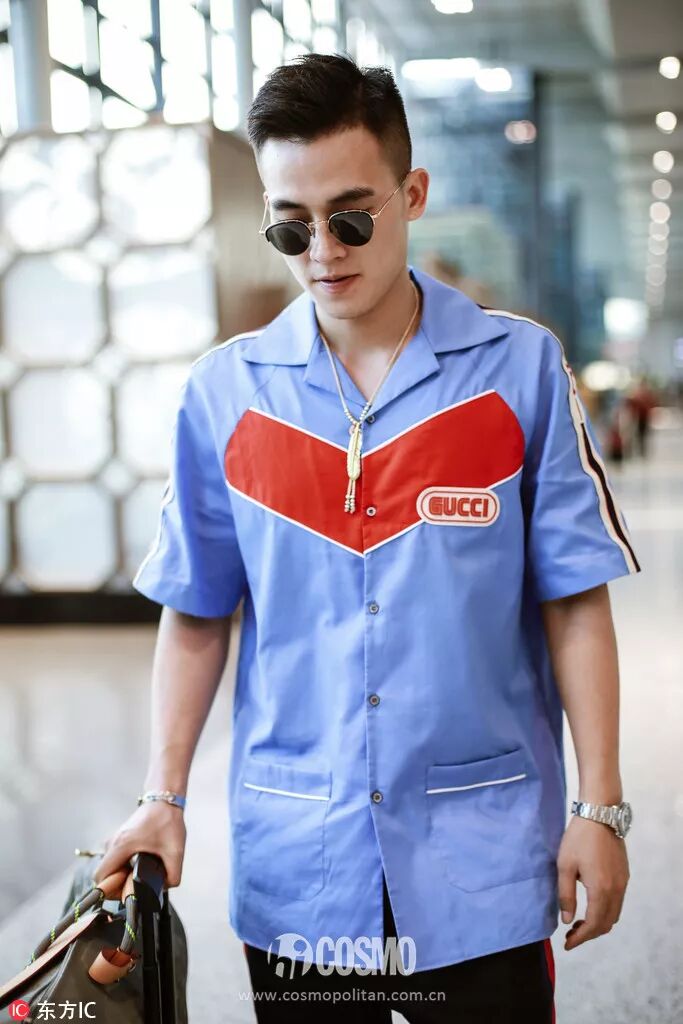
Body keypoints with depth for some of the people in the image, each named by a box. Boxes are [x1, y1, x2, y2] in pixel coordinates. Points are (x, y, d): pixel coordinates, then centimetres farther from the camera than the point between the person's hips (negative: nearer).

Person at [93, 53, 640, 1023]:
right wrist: (162, 799, 0)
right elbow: (195, 614, 5)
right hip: (293, 862, 2)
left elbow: (575, 603, -2)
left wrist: (599, 809, -4)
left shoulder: (522, 367, -5)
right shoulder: (223, 389, -1)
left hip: (482, 860, -1)